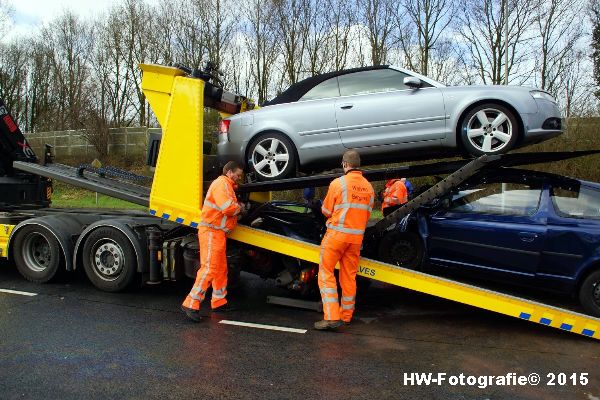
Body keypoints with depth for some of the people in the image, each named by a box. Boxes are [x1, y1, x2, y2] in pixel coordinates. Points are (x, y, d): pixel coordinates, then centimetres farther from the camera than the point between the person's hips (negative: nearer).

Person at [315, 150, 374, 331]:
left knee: (326, 273, 1)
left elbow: (326, 211, -2)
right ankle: (346, 316, 23)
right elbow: (367, 214, 14)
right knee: (349, 276, 14)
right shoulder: (368, 187, 7)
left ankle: (332, 317, -8)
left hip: (337, 234, -5)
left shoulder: (338, 183, -9)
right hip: (357, 237, 5)